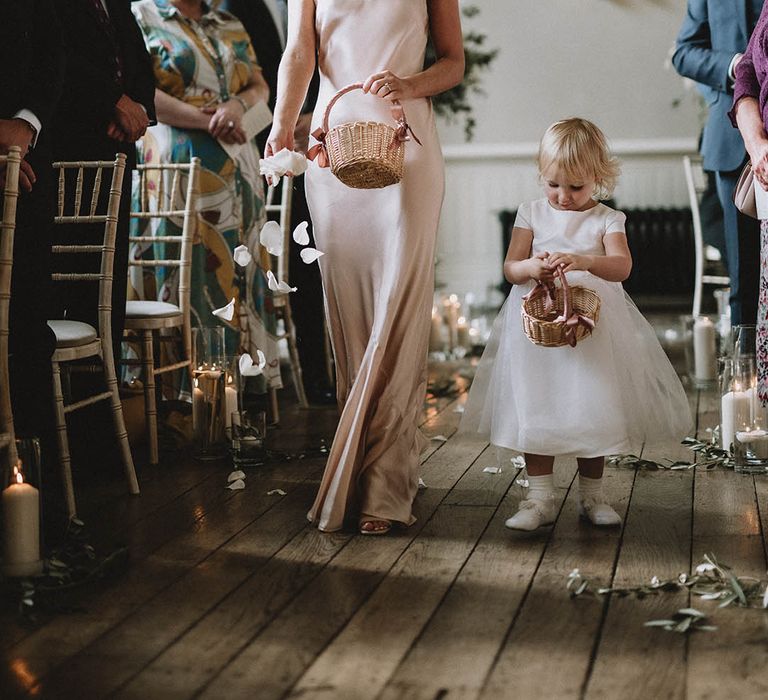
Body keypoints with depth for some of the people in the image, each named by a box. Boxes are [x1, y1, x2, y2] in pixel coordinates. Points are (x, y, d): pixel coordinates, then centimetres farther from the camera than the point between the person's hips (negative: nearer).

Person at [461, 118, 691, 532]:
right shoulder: (532, 214, 5)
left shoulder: (607, 220, 0)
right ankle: (540, 498, 8)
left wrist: (582, 261, -34)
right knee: (535, 410, 0)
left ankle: (591, 494, 21)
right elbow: (510, 267, -1)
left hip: (594, 326, -1)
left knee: (594, 410, 6)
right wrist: (531, 267, -24)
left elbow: (622, 266, -16)